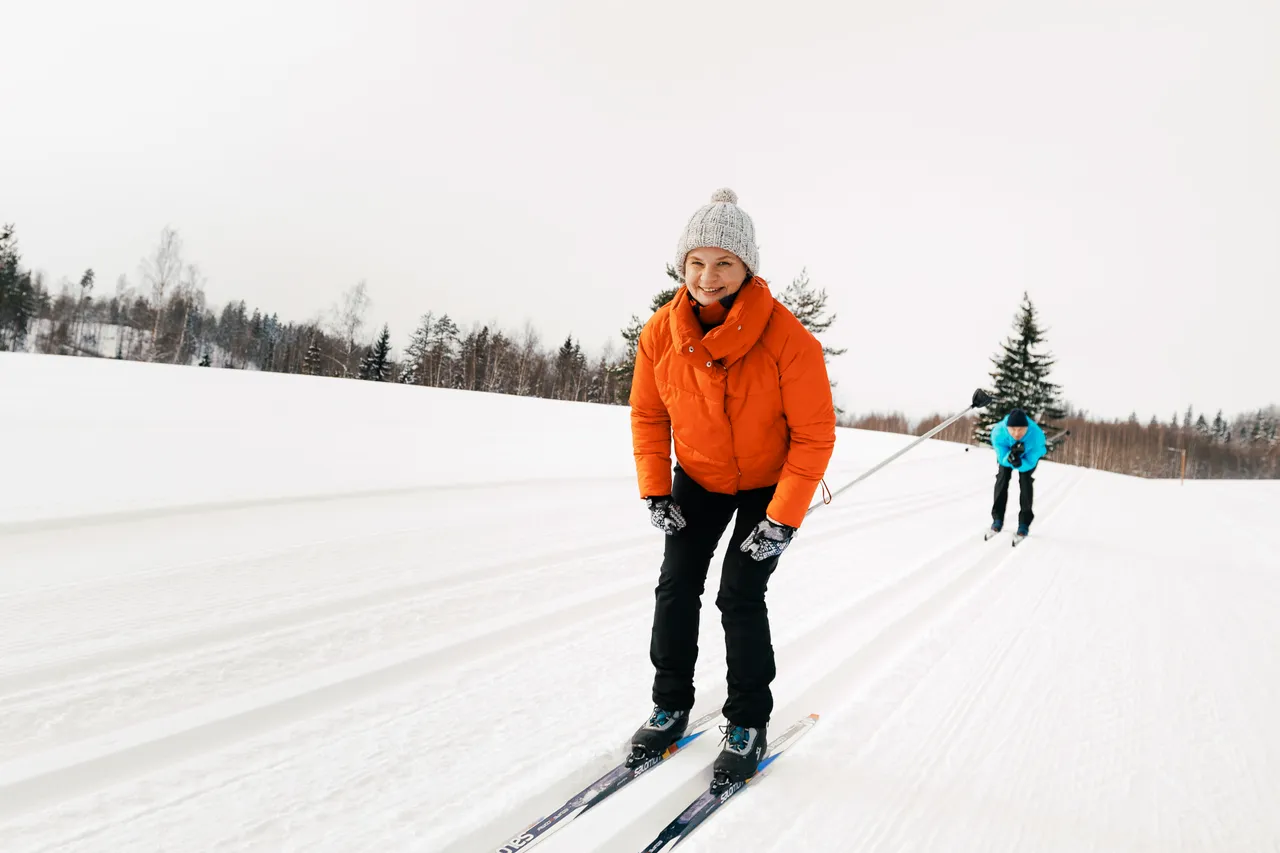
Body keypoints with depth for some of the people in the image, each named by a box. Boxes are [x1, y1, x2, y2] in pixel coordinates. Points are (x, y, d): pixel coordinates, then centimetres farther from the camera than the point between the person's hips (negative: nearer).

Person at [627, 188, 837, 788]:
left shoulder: (787, 339, -28)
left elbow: (814, 436, -22)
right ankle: (671, 705, 18)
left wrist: (783, 519, -23)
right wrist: (655, 491, -7)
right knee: (676, 586, 0)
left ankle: (748, 723, 10)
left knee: (740, 596, -10)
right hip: (698, 480, 4)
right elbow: (648, 415, -1)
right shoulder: (661, 333, -16)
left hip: (769, 485, -4)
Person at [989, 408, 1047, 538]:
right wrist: (1010, 457, -54)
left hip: (1029, 454, -1)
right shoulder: (998, 433, -40)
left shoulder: (1036, 436, -42)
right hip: (1007, 452, 1)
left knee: (1025, 479, -16)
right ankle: (998, 518, -3)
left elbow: (1029, 464, -34)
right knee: (1003, 476, -14)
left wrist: (1018, 463, -56)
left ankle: (1024, 522, -9)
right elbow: (1003, 459, -31)